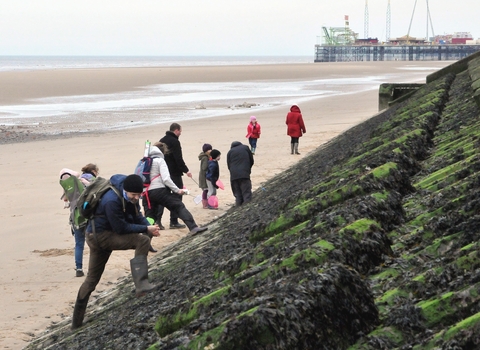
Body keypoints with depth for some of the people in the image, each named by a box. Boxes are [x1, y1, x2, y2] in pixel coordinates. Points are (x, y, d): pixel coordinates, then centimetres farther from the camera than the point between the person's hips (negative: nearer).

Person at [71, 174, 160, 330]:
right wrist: (146, 229, -22)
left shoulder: (131, 197, -2)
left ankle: (77, 321, 25)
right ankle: (141, 285, -28)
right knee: (142, 240, -23)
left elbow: (137, 216, 4)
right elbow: (121, 228, -25)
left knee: (91, 279, 16)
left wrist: (149, 226, -15)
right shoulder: (111, 201, -29)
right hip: (100, 235, -9)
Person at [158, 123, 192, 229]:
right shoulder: (174, 142, -13)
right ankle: (174, 222, -2)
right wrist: (186, 170, -12)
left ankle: (157, 220, 5)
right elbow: (179, 159, -18)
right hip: (174, 173, -8)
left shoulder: (162, 140, 12)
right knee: (177, 197, 0)